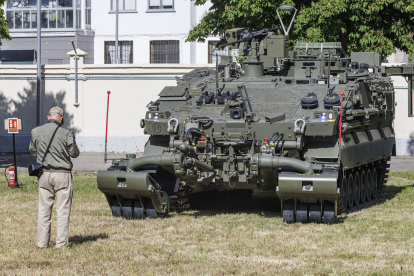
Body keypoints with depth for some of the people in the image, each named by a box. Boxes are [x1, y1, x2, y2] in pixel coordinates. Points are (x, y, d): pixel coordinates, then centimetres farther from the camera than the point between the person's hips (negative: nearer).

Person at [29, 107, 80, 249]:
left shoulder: (36, 132, 0)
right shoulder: (66, 133, -11)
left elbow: (32, 151, 12)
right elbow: (74, 153, -2)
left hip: (44, 174, 3)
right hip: (62, 174, -3)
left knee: (43, 210, 10)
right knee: (63, 211, 3)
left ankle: (42, 242, 11)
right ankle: (61, 243, 3)